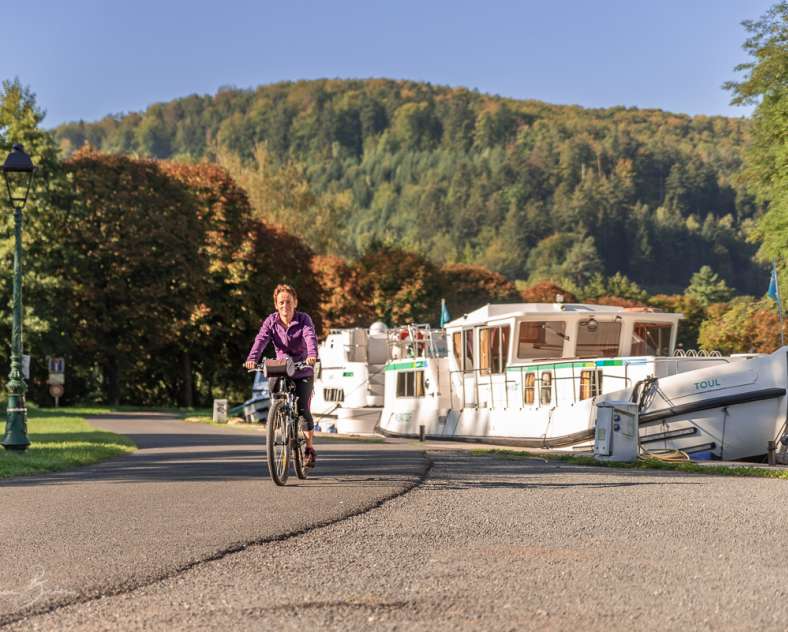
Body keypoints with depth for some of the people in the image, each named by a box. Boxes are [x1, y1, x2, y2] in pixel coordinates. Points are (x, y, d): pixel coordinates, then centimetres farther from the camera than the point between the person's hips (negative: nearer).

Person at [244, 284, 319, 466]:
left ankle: (310, 448, 4)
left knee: (303, 409, -12)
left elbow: (310, 337, -28)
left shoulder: (304, 319, -10)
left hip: (303, 372, -2)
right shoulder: (271, 321, -5)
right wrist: (252, 359, -41)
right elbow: (261, 340, -21)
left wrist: (312, 355, -50)